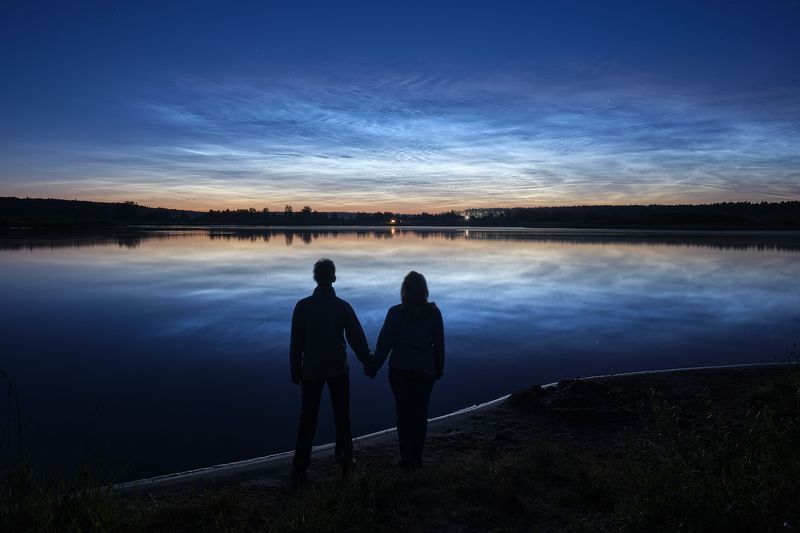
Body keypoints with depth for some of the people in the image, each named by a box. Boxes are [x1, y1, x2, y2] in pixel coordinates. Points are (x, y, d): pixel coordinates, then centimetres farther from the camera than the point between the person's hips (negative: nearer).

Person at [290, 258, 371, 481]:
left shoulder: (303, 306, -7)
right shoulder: (343, 306, -7)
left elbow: (296, 342, -4)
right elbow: (357, 339, -3)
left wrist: (295, 370, 6)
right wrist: (368, 363, 10)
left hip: (311, 370, 0)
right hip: (338, 369, 0)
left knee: (307, 419, 8)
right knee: (342, 417, 13)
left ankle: (300, 469, 9)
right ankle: (345, 463, 20)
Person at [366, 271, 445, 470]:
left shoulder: (395, 313, -10)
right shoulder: (433, 313, -6)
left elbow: (384, 343, -6)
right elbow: (439, 344, 0)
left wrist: (373, 368, 4)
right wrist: (439, 369, 13)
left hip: (400, 370, -1)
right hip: (425, 370, 1)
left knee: (404, 413, 9)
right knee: (421, 413, 11)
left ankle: (407, 458, 13)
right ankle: (417, 457, 17)